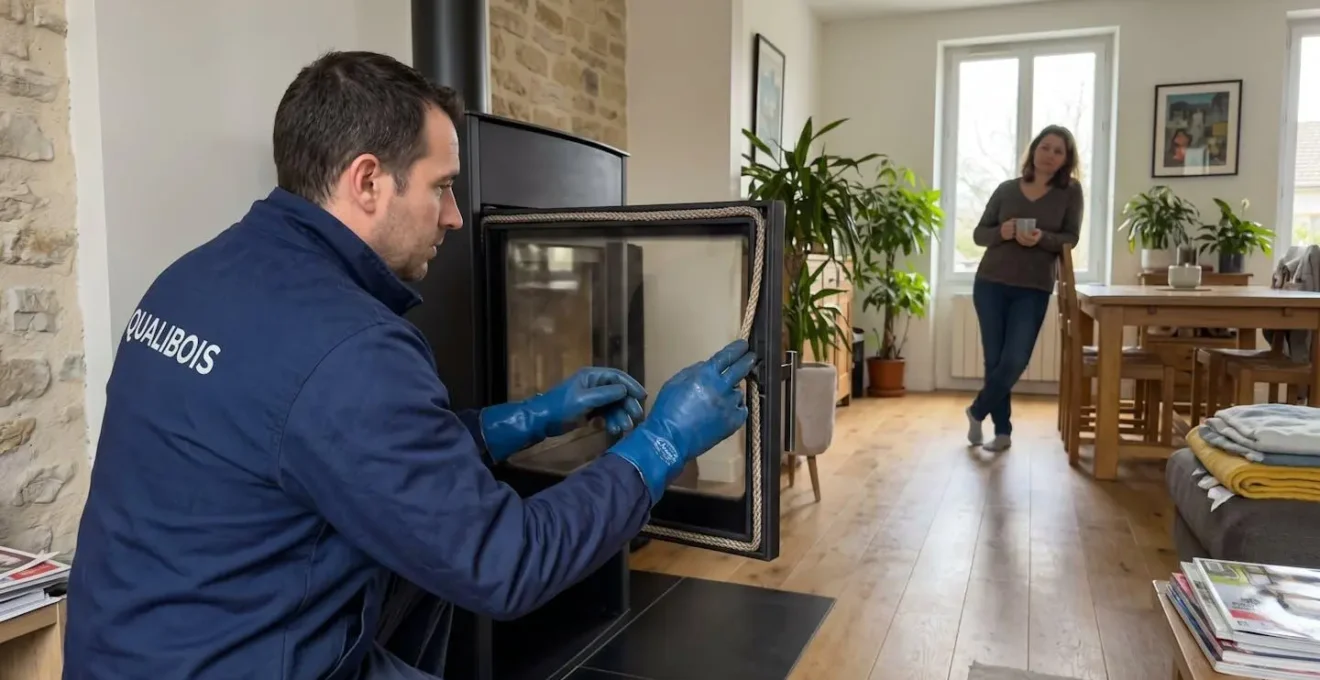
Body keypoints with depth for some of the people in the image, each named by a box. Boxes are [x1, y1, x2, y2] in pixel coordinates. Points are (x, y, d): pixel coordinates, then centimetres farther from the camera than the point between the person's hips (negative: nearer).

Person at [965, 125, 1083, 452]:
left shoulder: (1070, 191, 3)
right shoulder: (1006, 189, 4)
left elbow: (1070, 238, -1)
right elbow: (978, 233, 6)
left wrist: (1042, 239, -21)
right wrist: (1001, 232, -15)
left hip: (1034, 290, -1)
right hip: (990, 284, 1)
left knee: (1015, 361, -8)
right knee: (995, 360, 3)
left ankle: (977, 411, 17)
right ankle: (1003, 430, 19)